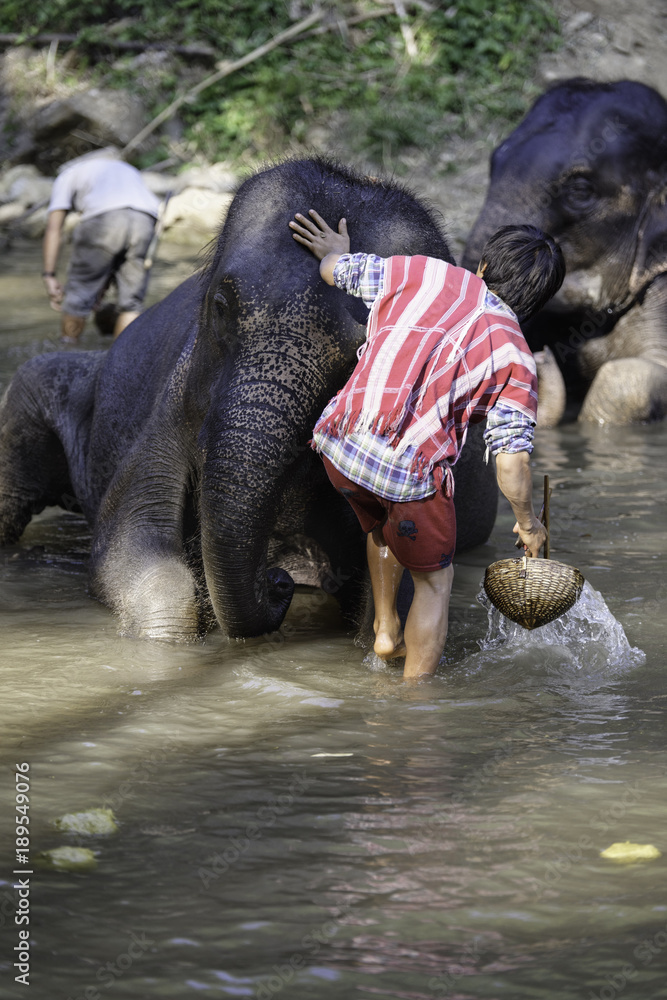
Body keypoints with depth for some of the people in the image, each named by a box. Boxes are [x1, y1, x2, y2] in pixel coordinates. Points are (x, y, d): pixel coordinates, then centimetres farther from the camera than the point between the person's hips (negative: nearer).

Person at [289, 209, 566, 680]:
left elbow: (335, 269, 23)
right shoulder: (514, 354, 1)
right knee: (434, 579, 20)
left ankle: (386, 631, 45)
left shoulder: (423, 272, 8)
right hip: (411, 474, -4)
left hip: (339, 447, 4)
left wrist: (336, 253, 48)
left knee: (383, 529, 36)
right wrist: (528, 523, 14)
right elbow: (512, 462, -4)